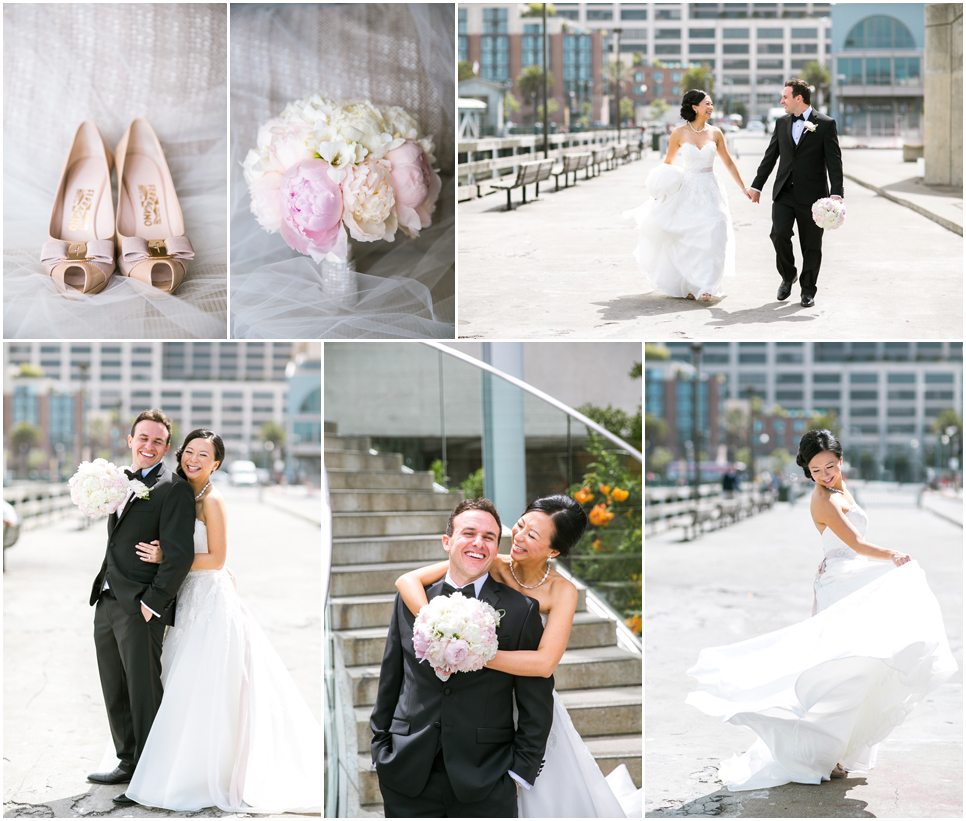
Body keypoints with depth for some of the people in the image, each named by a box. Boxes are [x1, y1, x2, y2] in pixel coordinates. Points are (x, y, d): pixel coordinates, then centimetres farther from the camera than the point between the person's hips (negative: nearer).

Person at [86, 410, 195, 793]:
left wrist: (152, 602, -16)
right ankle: (128, 763, 28)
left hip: (140, 607, -8)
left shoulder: (172, 488, -11)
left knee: (144, 692, 0)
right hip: (107, 603, 8)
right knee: (115, 692, 15)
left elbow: (180, 553, -17)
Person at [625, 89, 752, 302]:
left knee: (712, 236, -12)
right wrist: (660, 189, -1)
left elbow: (729, 163, 11)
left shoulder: (715, 133, 3)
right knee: (685, 240, 2)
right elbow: (668, 162, 8)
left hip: (709, 192, 1)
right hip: (686, 191, -1)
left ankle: (706, 287, -9)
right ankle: (687, 285, 19)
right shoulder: (679, 133, -3)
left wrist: (744, 188, 10)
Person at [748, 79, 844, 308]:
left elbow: (834, 161, -7)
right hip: (784, 192, 3)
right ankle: (788, 276, 13)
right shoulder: (782, 123, 11)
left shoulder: (825, 124, -3)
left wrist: (836, 193, -15)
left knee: (811, 245, 3)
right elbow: (770, 156, 17)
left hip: (811, 194, -3)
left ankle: (808, 290, 15)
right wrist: (757, 186, 16)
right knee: (779, 235, -11)